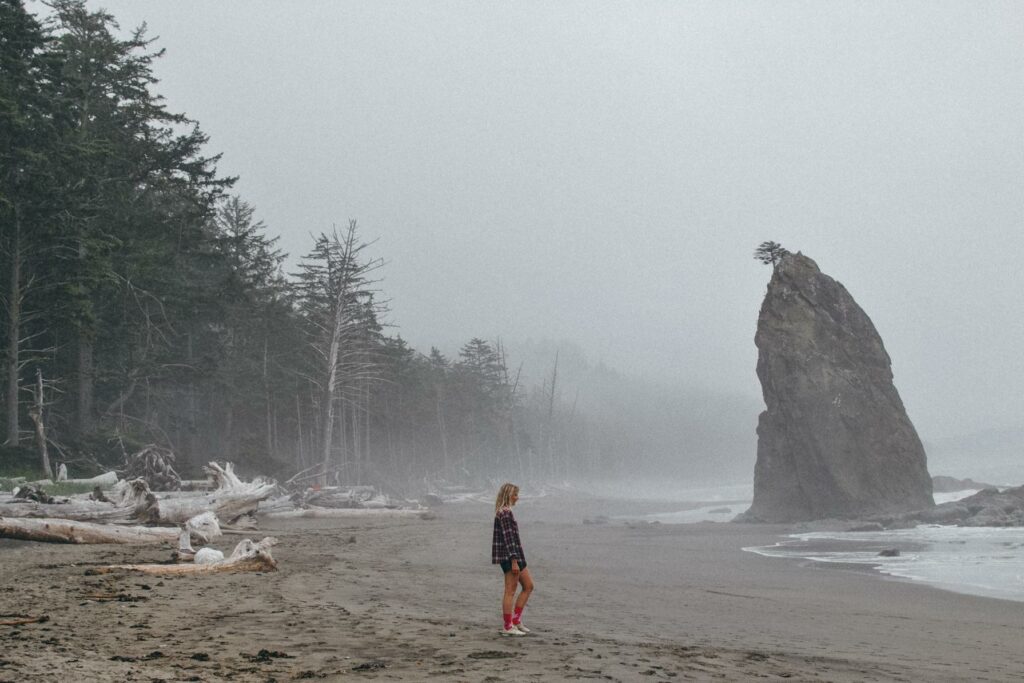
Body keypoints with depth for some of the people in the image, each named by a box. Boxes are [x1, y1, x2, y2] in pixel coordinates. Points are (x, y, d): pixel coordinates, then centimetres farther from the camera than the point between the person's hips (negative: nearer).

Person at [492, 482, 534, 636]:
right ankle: (508, 626, 3)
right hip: (509, 555, -10)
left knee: (528, 586, 13)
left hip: (515, 555, 10)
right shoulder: (505, 512, -15)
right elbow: (508, 538, -20)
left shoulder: (503, 512, 16)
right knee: (510, 591, -4)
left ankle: (516, 619, 15)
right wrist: (514, 560, -22)